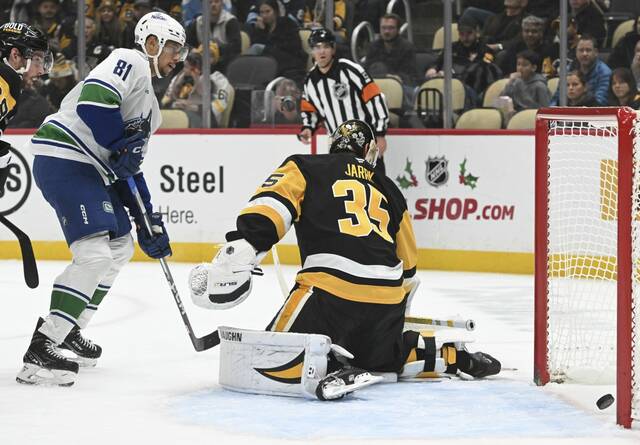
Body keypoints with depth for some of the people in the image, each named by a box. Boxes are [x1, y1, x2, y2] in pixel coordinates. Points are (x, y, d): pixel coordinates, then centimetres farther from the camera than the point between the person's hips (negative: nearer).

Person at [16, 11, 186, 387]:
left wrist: (149, 221, 18)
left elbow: (131, 167, 24)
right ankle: (40, 352, -22)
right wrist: (120, 146, -18)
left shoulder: (148, 101, 24)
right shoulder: (129, 62, -5)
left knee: (121, 247, 20)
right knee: (95, 254, -20)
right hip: (63, 159, -11)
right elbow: (93, 100, -25)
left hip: (91, 169, 11)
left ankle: (66, 331, 25)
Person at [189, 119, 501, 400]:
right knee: (380, 355, 32)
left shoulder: (305, 168, 15)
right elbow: (407, 261, 34)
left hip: (331, 289, -5)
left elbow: (273, 203, -7)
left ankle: (337, 370, -24)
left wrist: (241, 249, -18)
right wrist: (395, 312, 50)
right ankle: (456, 358, 20)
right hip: (387, 296, 6)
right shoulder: (388, 189, 27)